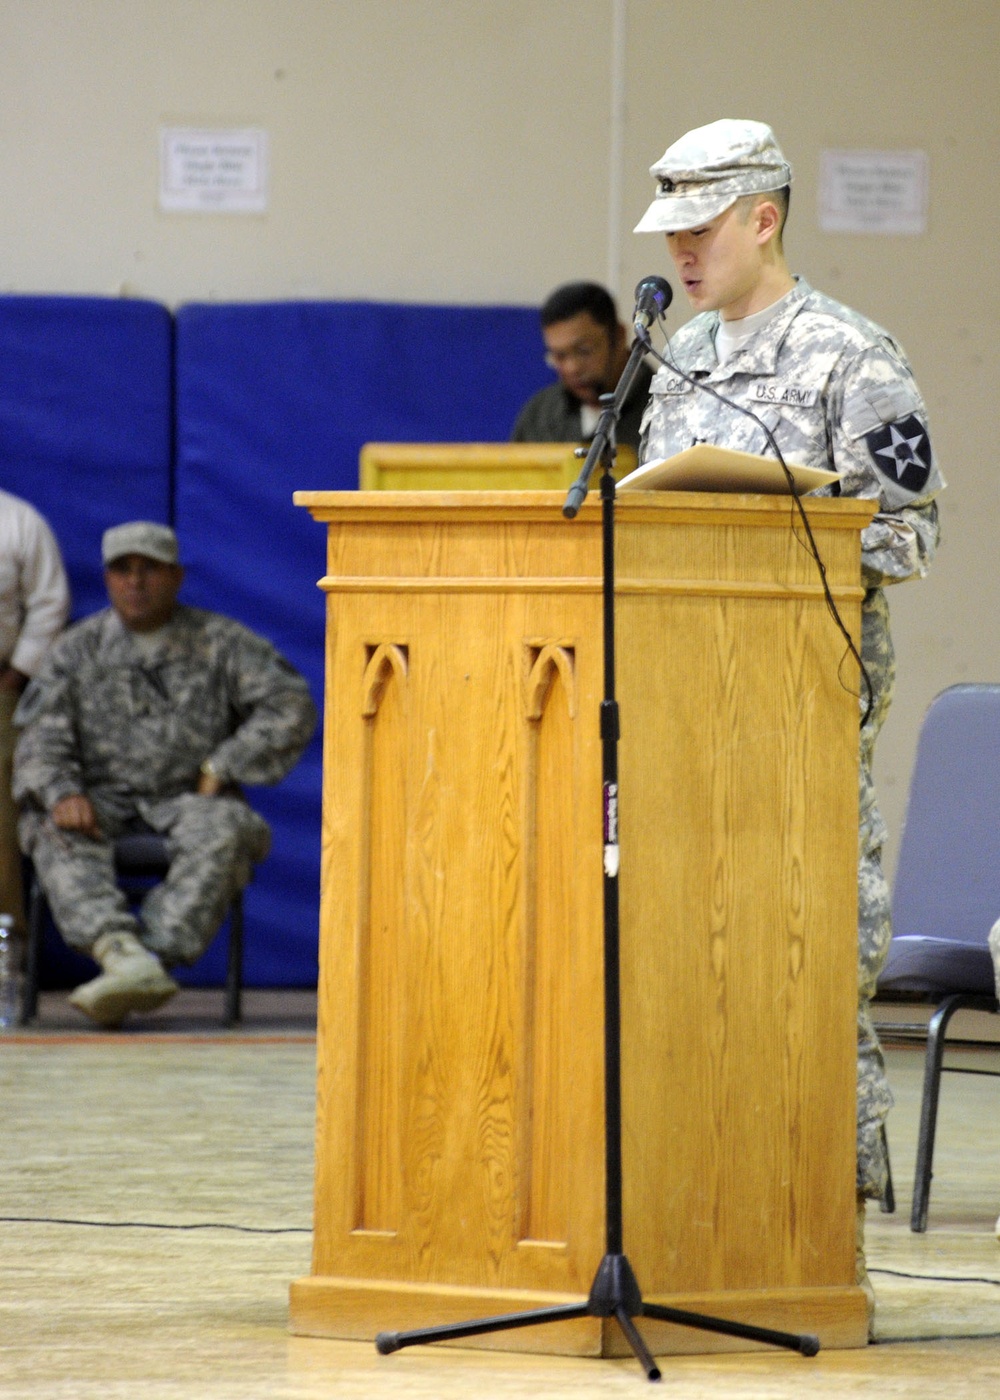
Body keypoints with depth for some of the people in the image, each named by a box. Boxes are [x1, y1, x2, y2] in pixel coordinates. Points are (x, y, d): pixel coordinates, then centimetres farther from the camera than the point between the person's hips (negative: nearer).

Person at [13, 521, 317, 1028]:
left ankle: (155, 955, -47)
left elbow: (291, 707, -2)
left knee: (223, 832, -35)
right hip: (103, 800, 1)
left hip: (188, 799, -1)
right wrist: (62, 794, -20)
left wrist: (221, 768, -9)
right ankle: (124, 957, -51)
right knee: (55, 833, -32)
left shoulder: (220, 643, 7)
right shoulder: (78, 650, 10)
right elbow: (42, 739, 1)